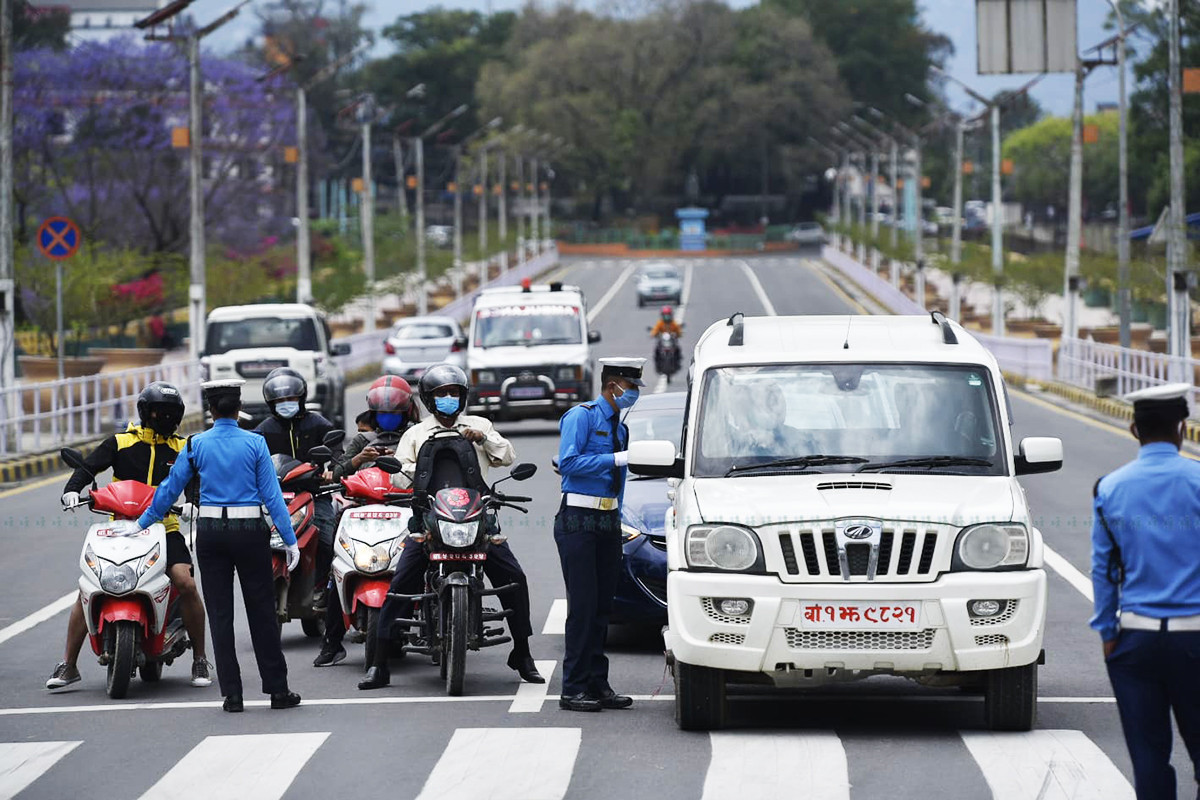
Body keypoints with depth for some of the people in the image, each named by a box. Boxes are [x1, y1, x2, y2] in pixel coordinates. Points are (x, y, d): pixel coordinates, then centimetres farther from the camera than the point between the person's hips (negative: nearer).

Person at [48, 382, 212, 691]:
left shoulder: (182, 448, 10)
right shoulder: (120, 443, 7)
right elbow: (88, 466, -1)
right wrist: (72, 489, -20)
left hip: (164, 529, 0)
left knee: (186, 584, -21)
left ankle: (200, 660, -5)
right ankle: (69, 665, 0)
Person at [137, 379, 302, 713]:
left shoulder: (196, 445, -1)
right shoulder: (255, 443, -4)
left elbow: (169, 489, 6)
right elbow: (272, 495, -5)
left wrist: (142, 523, 19)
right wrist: (290, 539, -1)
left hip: (211, 532, 1)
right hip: (250, 532, -1)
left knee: (220, 613, 6)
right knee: (262, 612, 6)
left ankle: (231, 693, 4)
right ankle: (277, 689, 8)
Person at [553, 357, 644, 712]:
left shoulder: (619, 426, 18)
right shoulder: (582, 416, -6)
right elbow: (568, 462, -19)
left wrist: (618, 524, 18)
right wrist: (618, 459, -21)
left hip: (608, 521, 8)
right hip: (578, 520, -8)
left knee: (602, 606, 6)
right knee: (583, 605, -10)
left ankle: (598, 684, 9)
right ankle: (574, 689, -7)